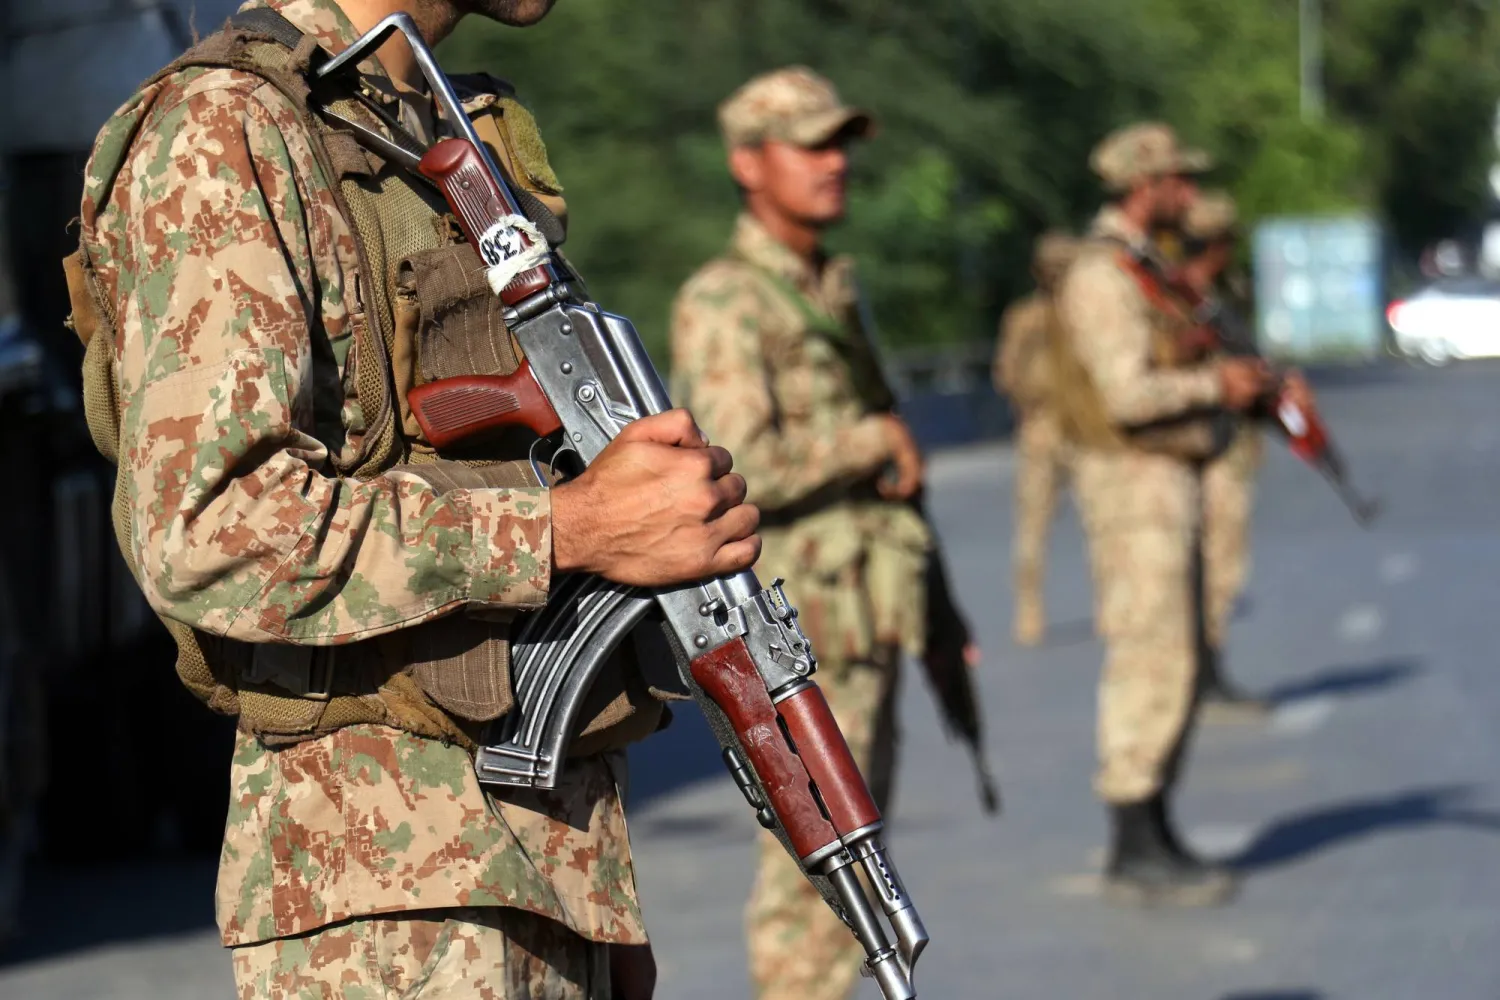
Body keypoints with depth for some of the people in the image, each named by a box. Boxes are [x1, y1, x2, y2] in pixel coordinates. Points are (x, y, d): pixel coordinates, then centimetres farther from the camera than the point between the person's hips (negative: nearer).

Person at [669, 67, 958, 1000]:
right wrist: (879, 440, -14)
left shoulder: (836, 288, 15)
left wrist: (931, 598, 20)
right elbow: (745, 468, -26)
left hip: (864, 615, 9)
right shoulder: (721, 307, -13)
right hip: (797, 622, -9)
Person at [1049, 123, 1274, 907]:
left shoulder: (1141, 268, 18)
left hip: (1165, 481, 10)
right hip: (1133, 484, -10)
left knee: (1168, 664, 12)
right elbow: (1127, 394, -24)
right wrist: (1217, 383, -14)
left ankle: (1151, 841, 18)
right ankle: (1137, 855, -6)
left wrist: (1242, 384, 7)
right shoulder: (1103, 274, -15)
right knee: (1151, 663, -9)